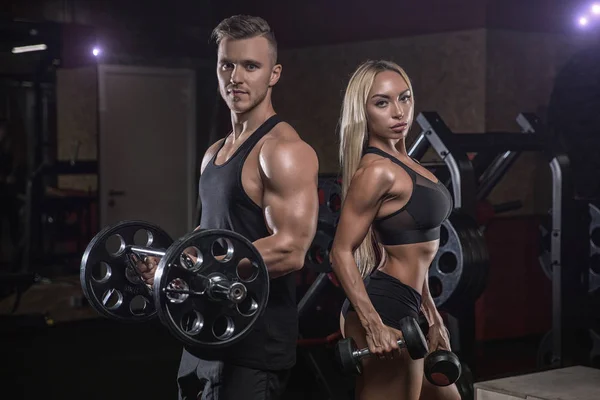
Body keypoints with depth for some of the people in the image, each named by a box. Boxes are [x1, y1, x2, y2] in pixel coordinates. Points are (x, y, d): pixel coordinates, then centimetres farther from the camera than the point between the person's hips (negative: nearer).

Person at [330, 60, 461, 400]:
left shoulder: (403, 162, 11)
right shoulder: (377, 170, -18)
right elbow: (342, 252, -20)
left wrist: (431, 313, 20)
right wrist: (374, 327, -26)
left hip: (405, 308, 10)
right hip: (385, 311, -10)